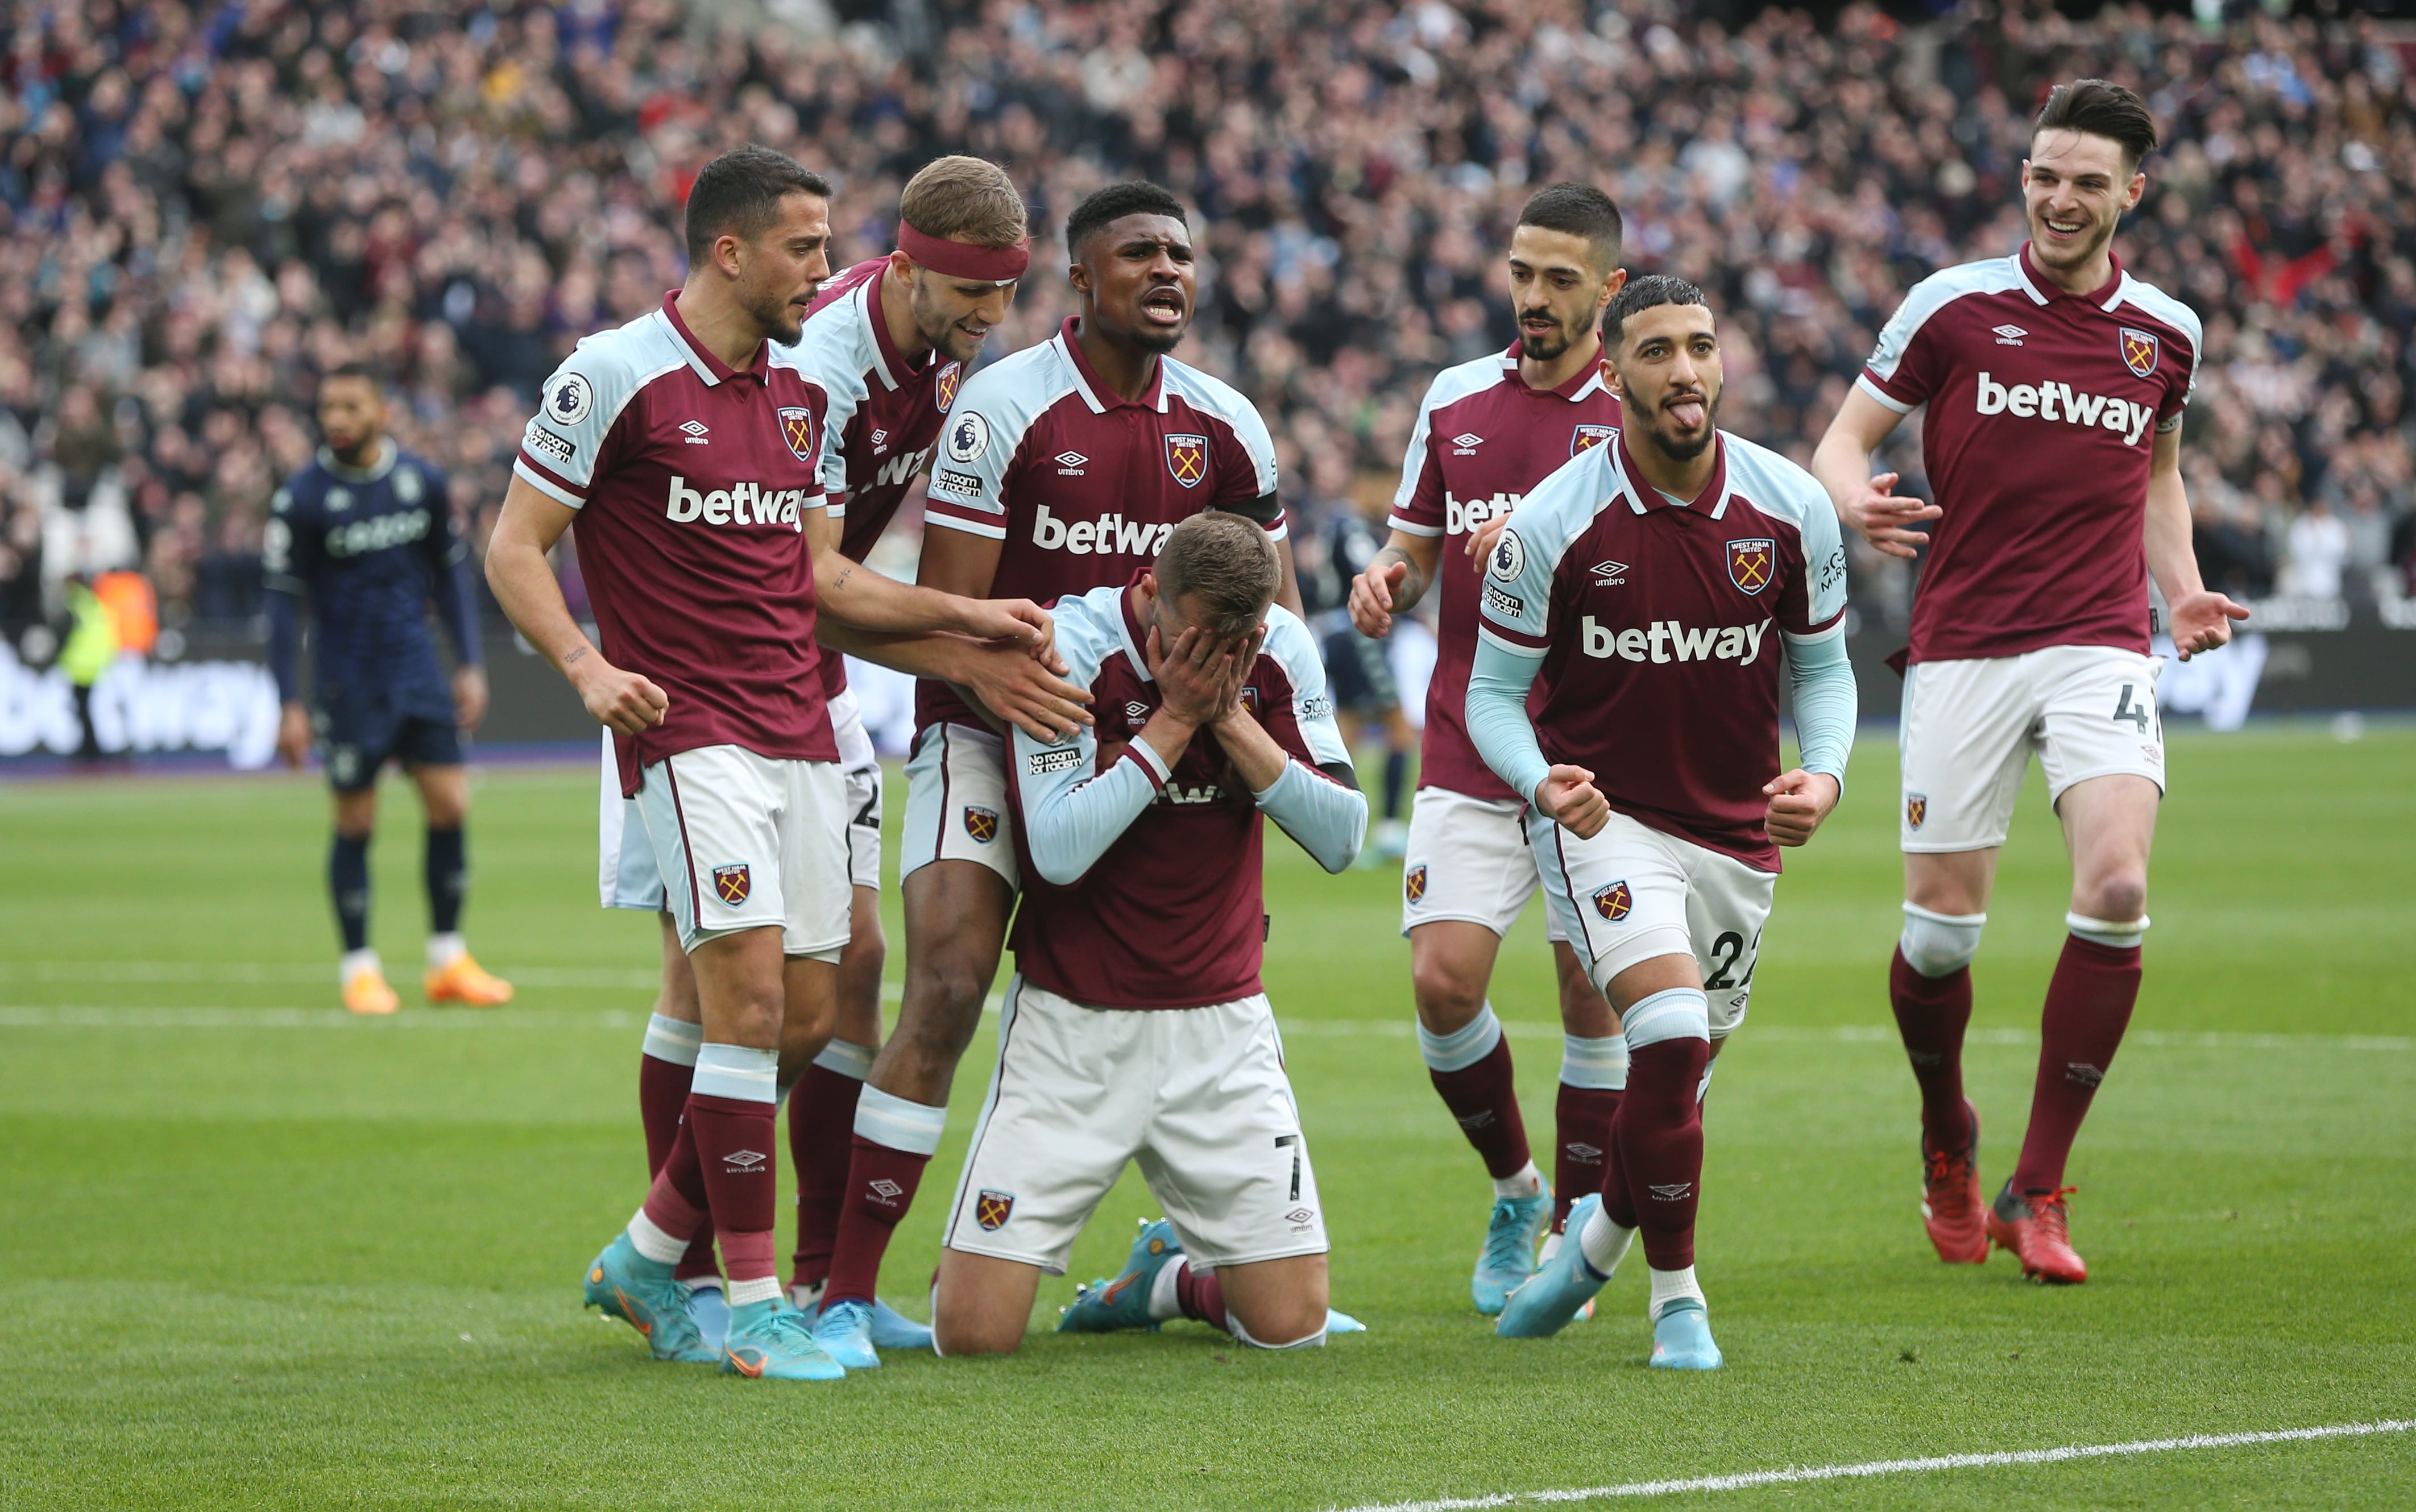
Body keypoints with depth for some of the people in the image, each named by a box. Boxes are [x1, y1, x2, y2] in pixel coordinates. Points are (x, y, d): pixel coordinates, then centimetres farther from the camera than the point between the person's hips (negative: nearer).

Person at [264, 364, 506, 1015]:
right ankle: (358, 968, 12)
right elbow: (283, 601, -5)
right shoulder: (302, 498, -8)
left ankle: (448, 961, 10)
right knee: (356, 823, 0)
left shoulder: (423, 480, 2)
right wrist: (290, 704, -9)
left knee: (450, 805, -1)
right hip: (347, 680, -3)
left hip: (417, 667, 3)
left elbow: (449, 573, 12)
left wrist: (471, 665, 8)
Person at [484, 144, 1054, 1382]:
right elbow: (515, 547, -5)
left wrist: (962, 616, 16)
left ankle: (647, 1260, 20)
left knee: (806, 1020, 4)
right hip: (689, 730, -7)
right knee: (750, 995, -16)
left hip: (800, 734, 7)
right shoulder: (614, 377, -7)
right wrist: (585, 666, -20)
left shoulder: (800, 388, 15)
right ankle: (752, 1303, -10)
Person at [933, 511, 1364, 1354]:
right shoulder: (1072, 643, -15)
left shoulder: (1280, 649, -4)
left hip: (1221, 1021, 3)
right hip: (1073, 1023, -3)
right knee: (975, 1333, -11)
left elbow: (1342, 839, -9)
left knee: (1292, 1324, -6)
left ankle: (1173, 1274, 29)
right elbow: (1059, 849, -24)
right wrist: (1176, 717, -22)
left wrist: (1231, 715, -18)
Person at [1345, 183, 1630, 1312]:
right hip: (1467, 754, 2)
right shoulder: (1454, 400, 10)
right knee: (1443, 981, -9)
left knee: (1595, 997, -2)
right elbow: (1417, 543, 17)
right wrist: (1386, 579, -5)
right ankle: (1515, 1190, 14)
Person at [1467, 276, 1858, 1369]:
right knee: (1670, 1038, -23)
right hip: (1602, 817, -4)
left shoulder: (1791, 509, -7)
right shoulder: (1553, 523, -15)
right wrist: (1542, 783, -25)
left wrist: (1825, 773, -13)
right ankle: (1676, 1298, -5)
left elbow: (1821, 665, 7)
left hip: (1737, 827, 4)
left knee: (1680, 1073, 13)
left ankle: (1598, 1242, 43)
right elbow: (1493, 692, -5)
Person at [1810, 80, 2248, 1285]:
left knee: (2116, 885, -20)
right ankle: (1947, 1143, 29)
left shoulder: (2166, 332, 8)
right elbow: (1847, 435, 3)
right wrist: (1856, 499, -20)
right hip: (1962, 646, -1)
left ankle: (2036, 1194, -8)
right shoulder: (1954, 305, 0)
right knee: (1942, 926, -4)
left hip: (2099, 645, 1)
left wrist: (2183, 590, 9)